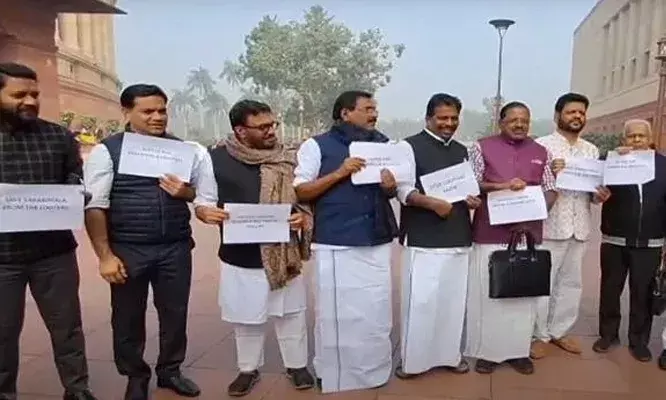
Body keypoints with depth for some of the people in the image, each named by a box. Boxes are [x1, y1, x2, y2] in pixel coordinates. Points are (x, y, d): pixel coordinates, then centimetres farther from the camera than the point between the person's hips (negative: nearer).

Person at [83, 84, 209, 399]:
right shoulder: (106, 151, -4)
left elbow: (206, 195, 12)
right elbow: (94, 206, -7)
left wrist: (186, 192, -11)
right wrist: (105, 254, -13)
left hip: (176, 248, 3)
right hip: (128, 250, -2)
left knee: (175, 313, 13)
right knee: (128, 317, 12)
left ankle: (170, 370, 36)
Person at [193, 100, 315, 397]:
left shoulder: (288, 160, 0)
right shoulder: (216, 159, -5)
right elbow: (203, 201, 1)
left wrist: (303, 217, -16)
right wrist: (205, 212, -22)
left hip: (283, 254, 1)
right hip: (239, 258, -1)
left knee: (291, 314, 13)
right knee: (245, 318, 15)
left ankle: (297, 365, 33)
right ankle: (248, 369, 36)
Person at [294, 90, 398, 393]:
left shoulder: (383, 144, 10)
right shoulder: (316, 146, -2)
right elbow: (300, 192, -5)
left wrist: (391, 187, -6)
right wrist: (339, 173, -16)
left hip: (378, 243, 4)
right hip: (335, 246, -4)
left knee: (377, 314, 10)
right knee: (336, 315, 4)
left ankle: (375, 375, 29)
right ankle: (333, 378, 23)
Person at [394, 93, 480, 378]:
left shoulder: (462, 151, 18)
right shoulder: (410, 146, -2)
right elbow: (403, 189, -10)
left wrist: (472, 199, 1)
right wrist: (433, 203, -24)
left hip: (458, 238, 6)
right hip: (423, 239, -6)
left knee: (453, 299, 11)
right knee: (420, 300, -3)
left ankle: (450, 354, 27)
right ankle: (413, 359, 12)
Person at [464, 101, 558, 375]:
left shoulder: (541, 152, 12)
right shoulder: (482, 147, 2)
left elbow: (551, 189, 11)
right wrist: (502, 186, -16)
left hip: (528, 233, 3)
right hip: (490, 233, -3)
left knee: (524, 294, 8)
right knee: (487, 293, 1)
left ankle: (519, 351, 21)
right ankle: (487, 351, 14)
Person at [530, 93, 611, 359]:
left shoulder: (592, 150, 14)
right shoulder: (541, 145, -3)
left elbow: (595, 188, 18)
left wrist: (600, 196, -4)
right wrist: (550, 174, -24)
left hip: (579, 227, 6)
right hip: (549, 225, -6)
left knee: (571, 282, 13)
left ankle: (560, 331, 28)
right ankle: (539, 335, 15)